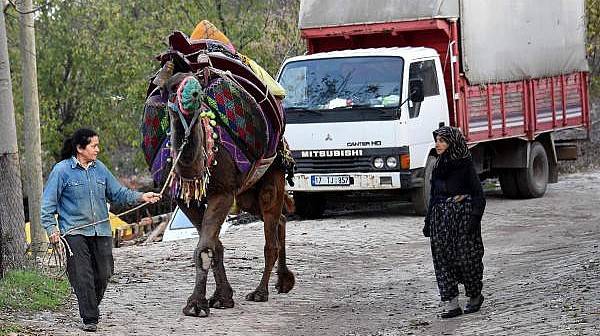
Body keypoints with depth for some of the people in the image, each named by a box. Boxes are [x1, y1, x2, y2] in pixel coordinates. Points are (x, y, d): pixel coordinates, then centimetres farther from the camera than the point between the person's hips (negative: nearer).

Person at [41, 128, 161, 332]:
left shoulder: (100, 168, 10)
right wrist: (51, 228, -11)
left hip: (101, 231, 5)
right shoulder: (62, 170, -4)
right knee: (83, 277, -8)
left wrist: (141, 197, 2)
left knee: (103, 275, 6)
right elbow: (48, 203, -2)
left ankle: (91, 307, 30)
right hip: (75, 232, -5)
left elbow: (118, 193, 16)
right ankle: (90, 319, -1)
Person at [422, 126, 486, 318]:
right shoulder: (439, 165, 12)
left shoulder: (464, 164, -7)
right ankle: (452, 305, -2)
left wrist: (474, 217, -18)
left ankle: (475, 296, 21)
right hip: (441, 215, 6)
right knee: (442, 258, -1)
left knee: (466, 256, -1)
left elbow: (478, 194, -9)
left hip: (462, 213, -6)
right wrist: (428, 221, 15)